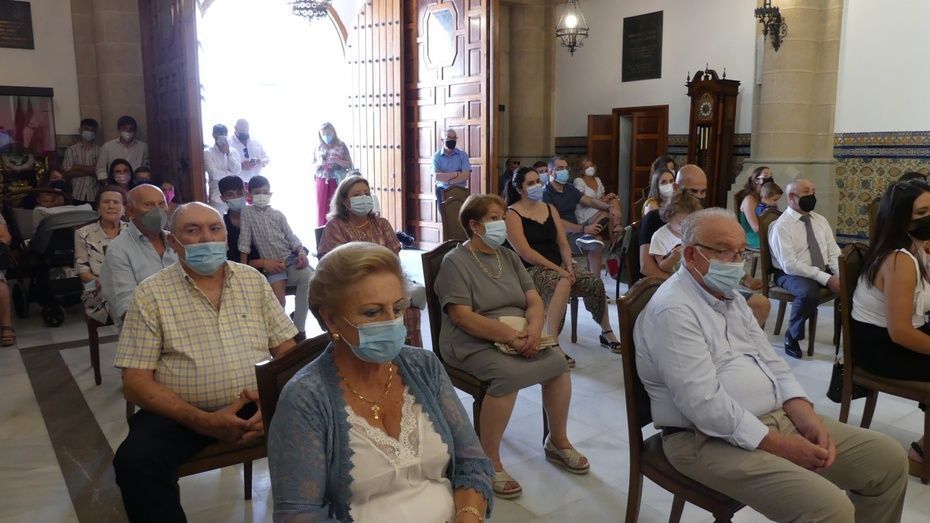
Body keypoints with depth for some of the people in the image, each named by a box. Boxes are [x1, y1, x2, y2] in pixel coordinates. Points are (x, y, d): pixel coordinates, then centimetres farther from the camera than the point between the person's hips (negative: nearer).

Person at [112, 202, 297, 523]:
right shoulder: (151, 294, 0)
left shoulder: (253, 280, 9)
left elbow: (287, 351, 8)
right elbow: (135, 382, -5)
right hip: (181, 413, -2)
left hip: (256, 405, 2)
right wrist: (204, 421, -19)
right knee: (134, 461, -30)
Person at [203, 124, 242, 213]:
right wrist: (232, 175, -5)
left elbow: (237, 171, -6)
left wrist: (228, 153, -11)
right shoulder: (208, 153, -4)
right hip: (217, 196, -4)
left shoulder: (233, 151, 8)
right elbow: (214, 174, -15)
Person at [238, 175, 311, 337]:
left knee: (308, 277, -28)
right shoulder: (247, 212, 5)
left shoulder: (278, 215, 12)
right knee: (278, 298, -25)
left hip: (291, 258, 2)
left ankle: (298, 328, -19)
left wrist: (302, 253, -8)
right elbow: (244, 241, 1)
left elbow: (291, 237, 10)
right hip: (271, 264, -2)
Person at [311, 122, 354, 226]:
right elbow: (312, 167, 11)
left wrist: (338, 160, -17)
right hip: (322, 182, 2)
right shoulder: (318, 148, 9)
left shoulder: (341, 145, 1)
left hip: (337, 181, -2)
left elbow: (348, 164, 1)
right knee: (322, 209, 0)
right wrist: (319, 163, -9)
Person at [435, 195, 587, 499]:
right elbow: (461, 316, -18)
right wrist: (509, 335, -25)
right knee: (508, 375, -33)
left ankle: (558, 442, 8)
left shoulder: (509, 257, 14)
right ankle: (489, 461, -16)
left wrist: (534, 328, -15)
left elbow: (534, 301, 8)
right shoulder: (455, 262, -8)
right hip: (474, 344, -6)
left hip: (518, 338, 7)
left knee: (558, 364, -15)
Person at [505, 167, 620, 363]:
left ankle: (607, 333, 4)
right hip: (532, 270, -6)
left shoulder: (550, 208, 17)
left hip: (559, 266, 7)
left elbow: (563, 242, 12)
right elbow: (525, 252, -15)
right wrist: (557, 269, -19)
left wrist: (568, 266, -8)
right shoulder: (512, 214, -5)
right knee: (563, 283, -35)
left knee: (594, 281, -14)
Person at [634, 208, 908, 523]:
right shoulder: (673, 310, -19)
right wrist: (781, 446, -18)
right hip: (712, 438, -9)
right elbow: (704, 404, -24)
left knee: (888, 458, 6)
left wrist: (808, 420, -3)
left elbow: (771, 364, 13)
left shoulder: (731, 297, 14)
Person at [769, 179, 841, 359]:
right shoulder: (781, 226, -12)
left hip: (824, 272, 6)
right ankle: (792, 336, -11)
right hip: (791, 274, -6)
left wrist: (840, 276, -12)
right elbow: (789, 265, -19)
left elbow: (834, 252, 9)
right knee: (809, 292, -37)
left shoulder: (821, 220, 10)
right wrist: (826, 279, -23)